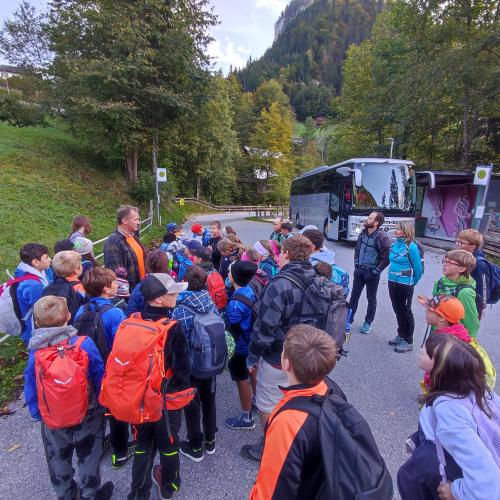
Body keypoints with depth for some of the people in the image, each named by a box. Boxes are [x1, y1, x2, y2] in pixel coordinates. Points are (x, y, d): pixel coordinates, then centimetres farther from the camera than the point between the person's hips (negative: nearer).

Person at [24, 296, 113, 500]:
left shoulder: (35, 354, -21)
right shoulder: (84, 344, -25)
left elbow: (31, 393, -8)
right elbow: (100, 379, -13)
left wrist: (38, 414, 11)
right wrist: (100, 406, 4)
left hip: (52, 420, 2)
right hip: (86, 416, -1)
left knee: (58, 461, 28)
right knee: (89, 456, 22)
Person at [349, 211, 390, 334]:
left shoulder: (382, 237, -17)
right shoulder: (363, 233, 3)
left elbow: (386, 258, -16)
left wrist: (376, 271, -14)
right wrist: (356, 264, 7)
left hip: (371, 273, -6)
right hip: (359, 270, 6)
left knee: (371, 299, 11)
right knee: (354, 295, 11)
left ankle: (368, 323, 25)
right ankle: (349, 319, 23)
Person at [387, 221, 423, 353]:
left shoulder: (411, 247, -17)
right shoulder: (395, 243, 3)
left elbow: (417, 268, -10)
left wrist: (413, 283, 3)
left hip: (405, 284, -6)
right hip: (392, 282, 7)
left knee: (406, 311, 5)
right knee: (397, 310, 18)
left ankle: (408, 341, 19)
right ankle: (401, 335, 36)